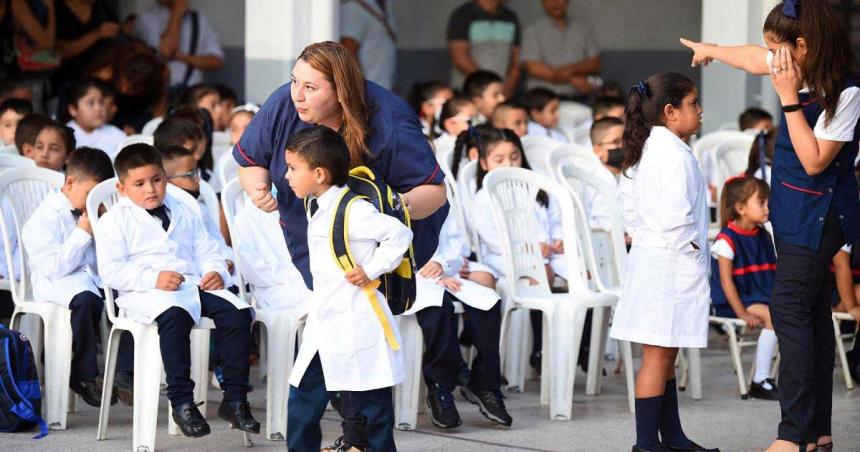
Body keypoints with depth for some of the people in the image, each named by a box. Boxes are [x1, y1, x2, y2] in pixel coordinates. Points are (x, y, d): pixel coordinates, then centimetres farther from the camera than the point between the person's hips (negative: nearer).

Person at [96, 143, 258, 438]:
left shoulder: (184, 214, 25)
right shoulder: (114, 221, 6)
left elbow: (206, 251, 22)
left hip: (193, 284, 5)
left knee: (237, 312, -20)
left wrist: (216, 272, -3)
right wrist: (153, 279, -19)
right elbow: (110, 270, -5)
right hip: (146, 293, -5)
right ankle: (181, 401, -34)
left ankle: (235, 399, -15)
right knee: (175, 315, -40)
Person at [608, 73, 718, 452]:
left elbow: (629, 203, 20)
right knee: (658, 355, -6)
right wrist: (692, 249, -12)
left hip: (649, 257, 10)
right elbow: (676, 216, -24)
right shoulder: (675, 154, -17)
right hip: (671, 263, -10)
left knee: (665, 355, 15)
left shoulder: (643, 151, 13)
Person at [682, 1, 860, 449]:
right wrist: (709, 50, 40)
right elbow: (753, 57, 23)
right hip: (795, 211, 9)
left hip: (819, 214, -9)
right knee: (811, 311, 10)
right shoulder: (797, 69, 2)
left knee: (789, 308, -13)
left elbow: (814, 161, -24)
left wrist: (789, 97, -25)